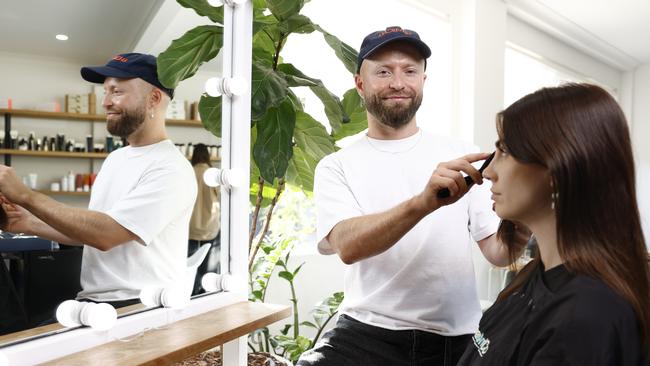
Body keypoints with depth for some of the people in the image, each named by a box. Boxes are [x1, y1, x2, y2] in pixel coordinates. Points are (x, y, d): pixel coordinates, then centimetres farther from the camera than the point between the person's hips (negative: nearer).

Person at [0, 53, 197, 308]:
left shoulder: (170, 169, -15)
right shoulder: (115, 158, 14)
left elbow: (106, 233, -22)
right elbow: (91, 232, 17)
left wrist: (25, 195, -16)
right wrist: (30, 224, 4)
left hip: (138, 308, -7)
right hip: (91, 299, 7)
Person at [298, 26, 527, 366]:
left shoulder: (459, 155, 3)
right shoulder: (336, 166, -1)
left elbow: (497, 251, -1)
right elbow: (347, 245, -19)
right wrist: (423, 203, -34)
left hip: (455, 338, 2)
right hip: (367, 333, -1)